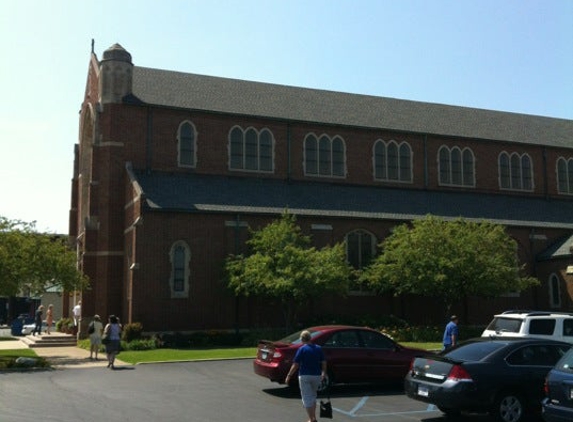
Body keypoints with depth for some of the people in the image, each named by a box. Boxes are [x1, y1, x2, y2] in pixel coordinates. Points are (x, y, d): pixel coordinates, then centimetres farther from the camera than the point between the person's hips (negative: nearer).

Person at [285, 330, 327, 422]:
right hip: (317, 376, 5)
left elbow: (295, 365, -12)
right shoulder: (318, 348, 3)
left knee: (307, 398, 3)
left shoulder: (302, 349, -9)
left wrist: (289, 375, -5)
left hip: (305, 376, -4)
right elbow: (324, 363, 5)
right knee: (313, 396, 22)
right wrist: (323, 373, 20)